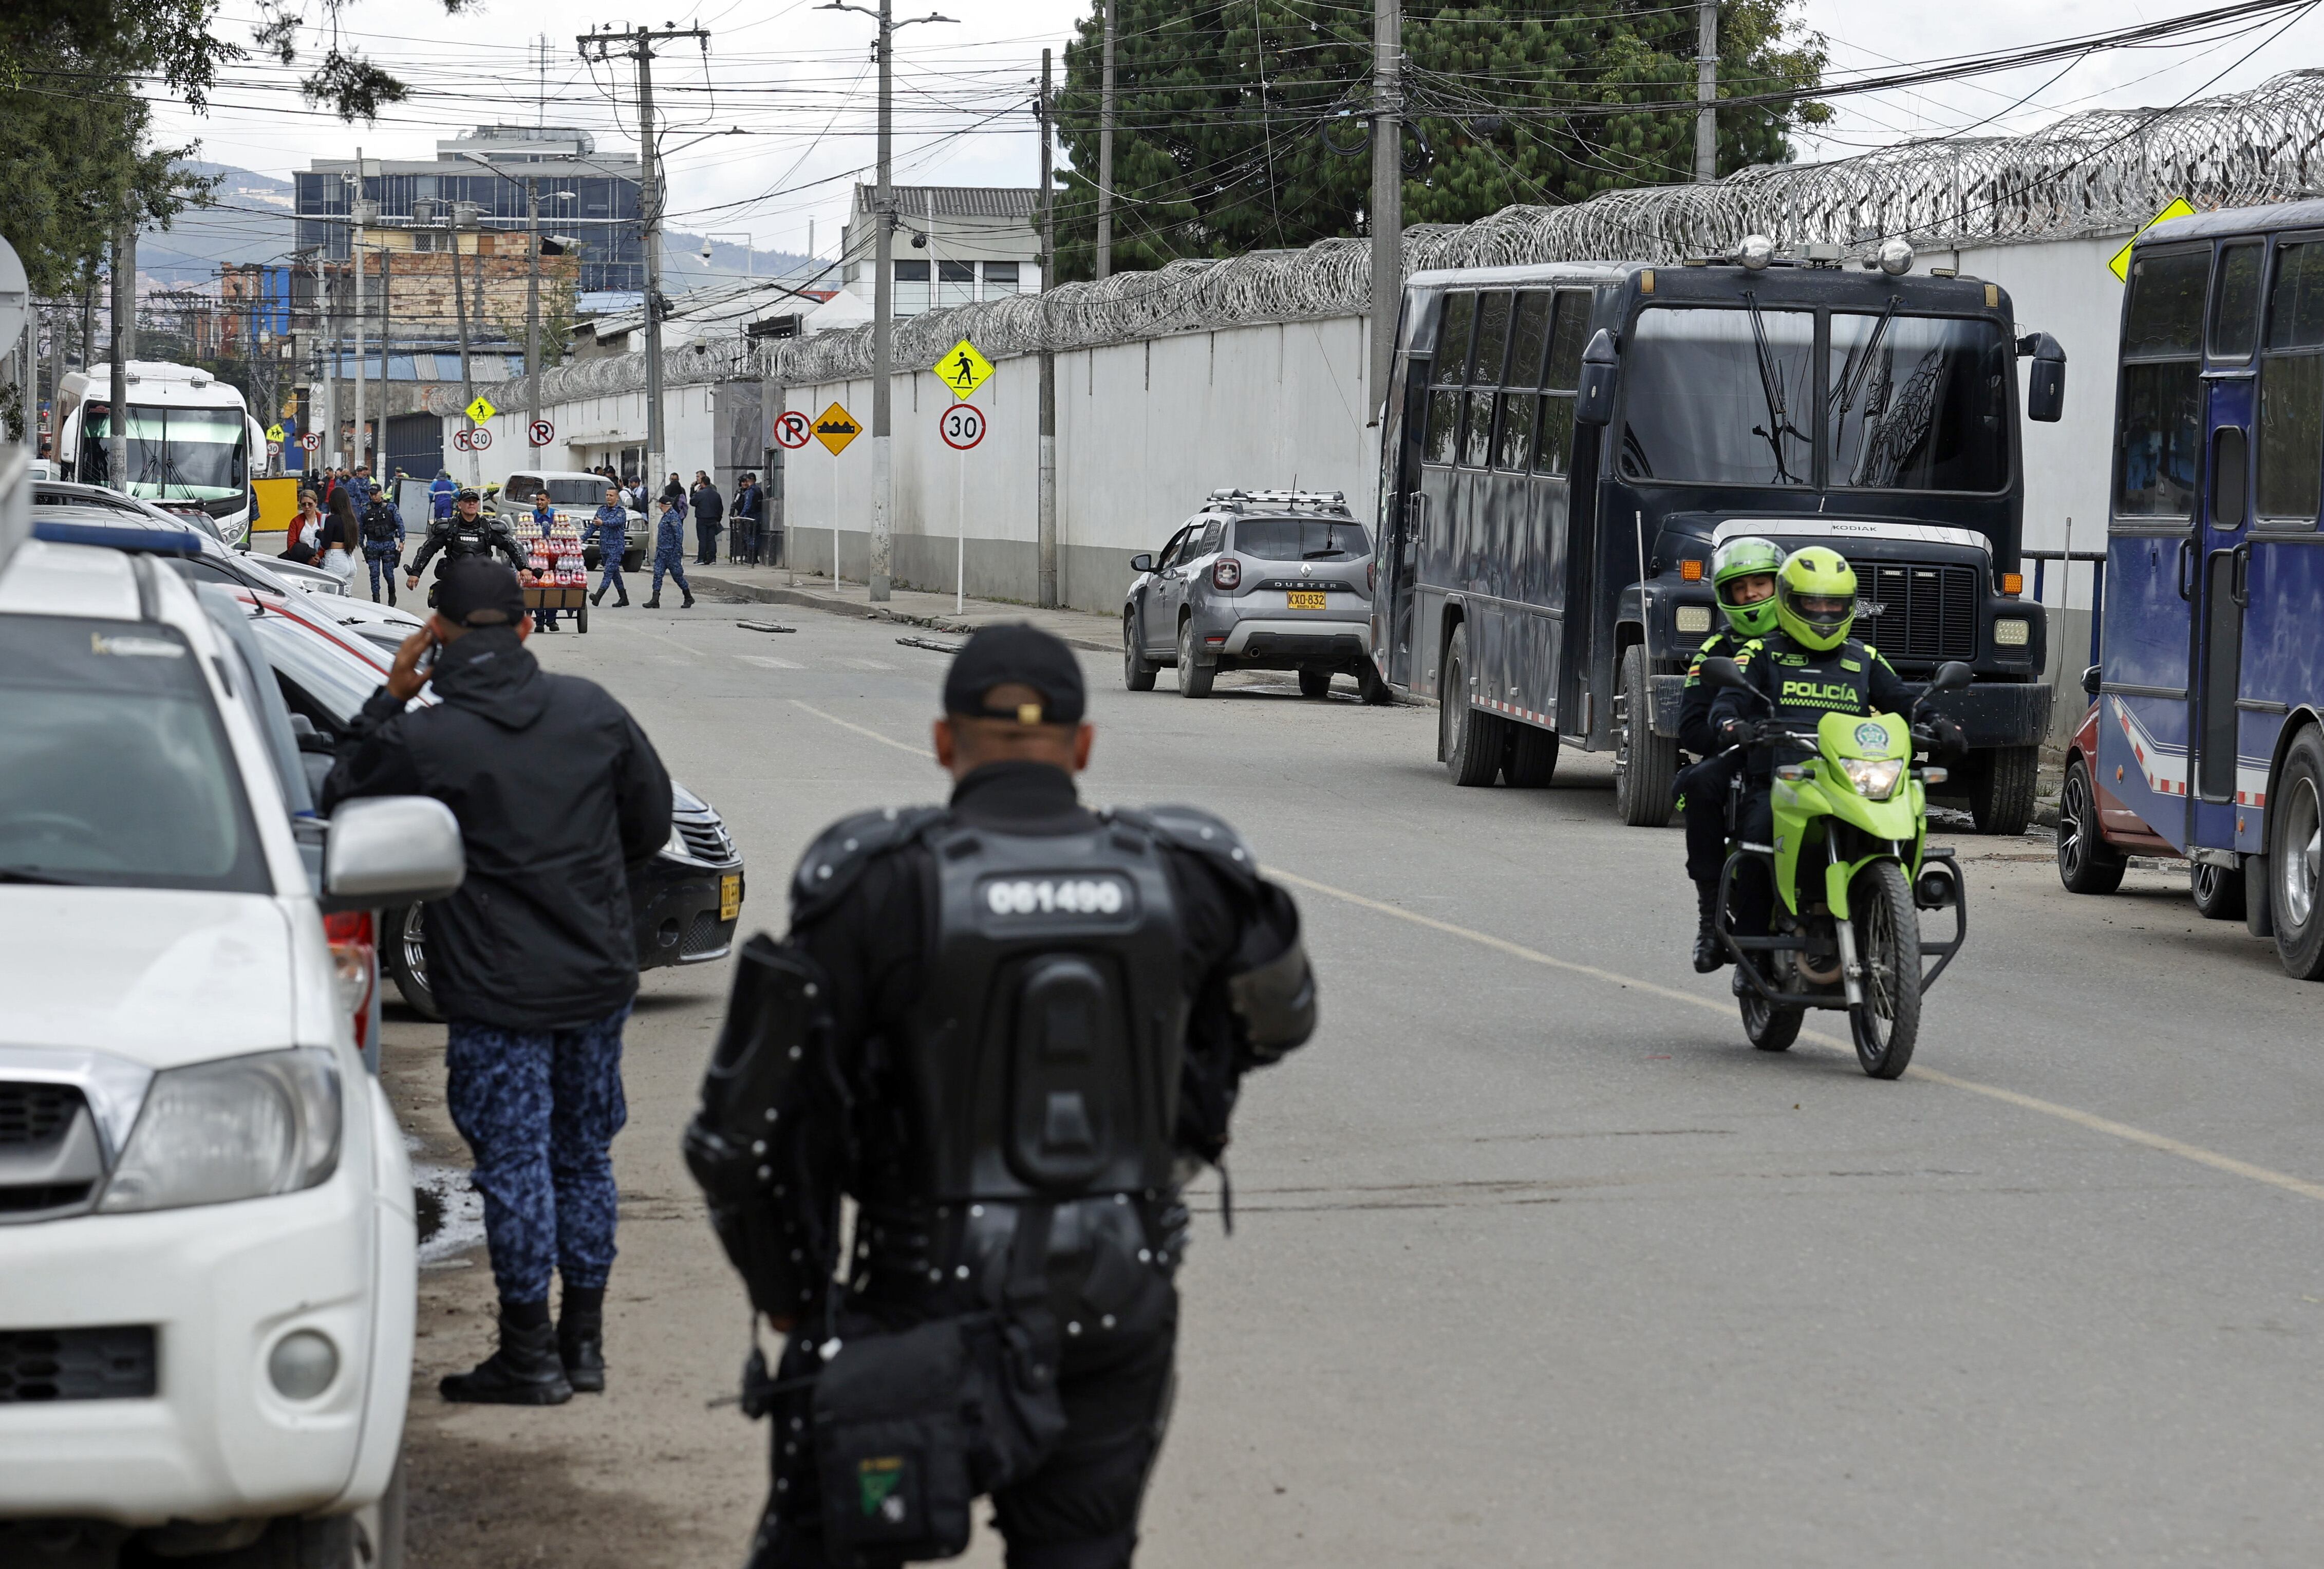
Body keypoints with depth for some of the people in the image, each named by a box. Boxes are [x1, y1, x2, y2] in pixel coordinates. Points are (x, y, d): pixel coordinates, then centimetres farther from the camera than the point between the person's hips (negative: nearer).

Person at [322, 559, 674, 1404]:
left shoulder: (422, 740, -16)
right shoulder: (592, 710, -2)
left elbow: (342, 795, 2)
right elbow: (651, 818, 9)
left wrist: (390, 698, 5)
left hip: (496, 990, -5)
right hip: (598, 974, 5)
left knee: (515, 1166, 2)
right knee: (584, 1155, 15)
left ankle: (529, 1355, 6)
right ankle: (584, 1341, 22)